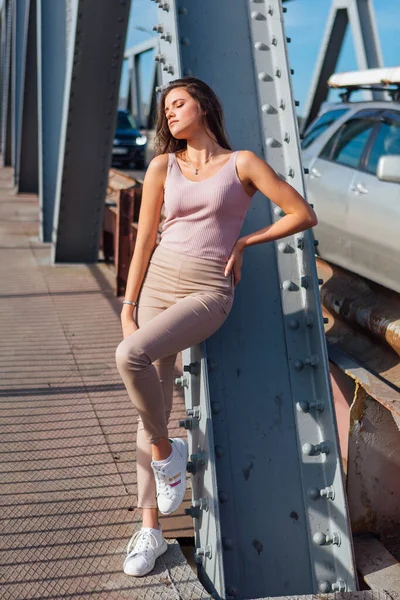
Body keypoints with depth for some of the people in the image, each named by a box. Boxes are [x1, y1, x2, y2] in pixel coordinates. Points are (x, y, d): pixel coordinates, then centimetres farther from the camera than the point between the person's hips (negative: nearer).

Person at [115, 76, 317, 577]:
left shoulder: (241, 163, 0)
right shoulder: (162, 166, 9)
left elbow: (303, 215, 0)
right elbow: (144, 241, 8)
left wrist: (244, 242, 2)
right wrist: (128, 309, 2)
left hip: (207, 291, -4)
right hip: (158, 282, 4)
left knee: (130, 355, -29)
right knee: (154, 401, 1)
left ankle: (165, 450, -1)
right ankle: (150, 528, 12)